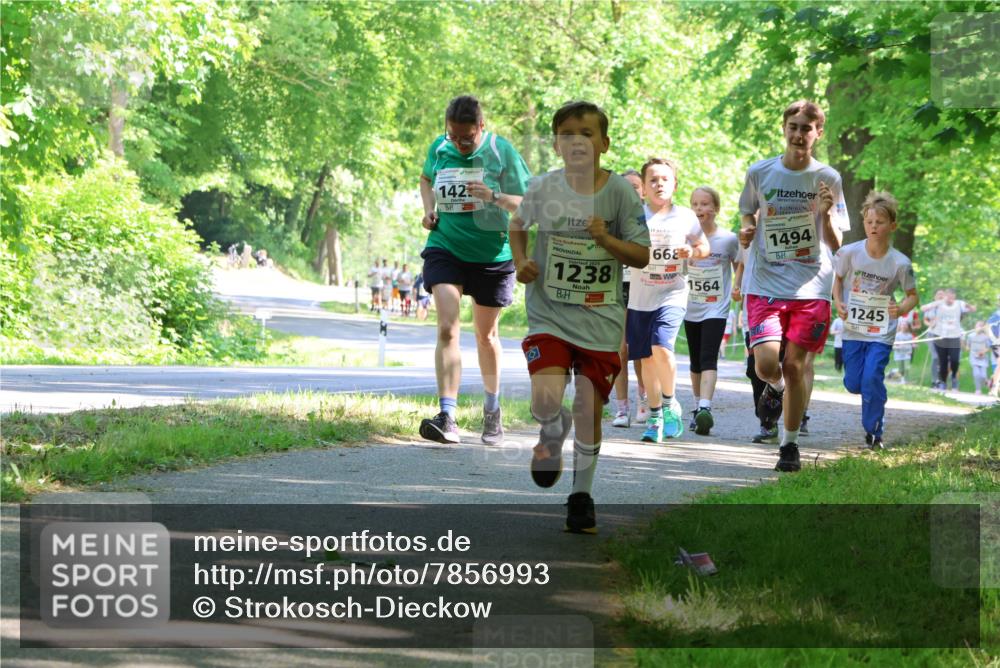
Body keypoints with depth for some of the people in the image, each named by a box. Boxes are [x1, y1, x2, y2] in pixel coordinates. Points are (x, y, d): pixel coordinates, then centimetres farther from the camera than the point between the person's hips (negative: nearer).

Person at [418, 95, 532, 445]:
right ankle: (447, 417, -25)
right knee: (447, 329, -17)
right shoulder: (439, 148, 0)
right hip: (445, 248, 1)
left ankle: (492, 409, 36)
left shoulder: (501, 151, -9)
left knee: (486, 334, 14)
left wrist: (494, 197, -26)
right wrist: (429, 209, 5)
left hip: (492, 254, -1)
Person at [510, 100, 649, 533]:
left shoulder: (620, 192, -6)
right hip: (549, 314, 0)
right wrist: (520, 263, 0)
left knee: (589, 408, 2)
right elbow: (518, 226, 18)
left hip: (600, 319, 0)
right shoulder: (542, 188, -3)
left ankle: (582, 495, 22)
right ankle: (553, 437, 19)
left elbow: (642, 256, -2)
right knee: (546, 401, -19)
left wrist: (607, 240, -19)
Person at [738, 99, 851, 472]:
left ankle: (790, 444, 16)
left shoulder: (828, 179, 1)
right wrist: (747, 230, -2)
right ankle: (776, 387, 24)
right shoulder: (759, 173, 3)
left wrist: (825, 215, -17)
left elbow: (835, 244, 3)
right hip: (765, 283, 0)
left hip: (811, 285, 0)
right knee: (766, 363, -14)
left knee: (796, 365, -1)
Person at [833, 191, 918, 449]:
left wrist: (901, 309, -19)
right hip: (853, 329, 2)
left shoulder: (900, 263, -12)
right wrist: (838, 303, -8)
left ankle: (874, 432, 1)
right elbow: (837, 278, 9)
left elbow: (912, 295, 1)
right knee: (853, 384, 1)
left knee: (872, 378, -16)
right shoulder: (849, 253, -9)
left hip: (882, 332, -2)